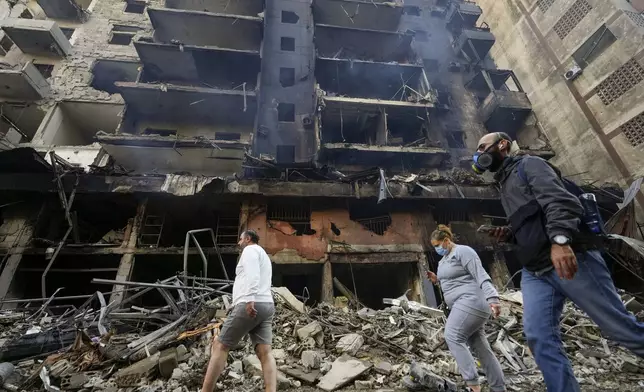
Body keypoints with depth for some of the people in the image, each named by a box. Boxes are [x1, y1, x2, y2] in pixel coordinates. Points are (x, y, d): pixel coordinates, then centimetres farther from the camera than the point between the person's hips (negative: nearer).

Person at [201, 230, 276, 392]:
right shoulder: (263, 256, 30)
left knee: (220, 346, 2)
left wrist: (250, 299, -28)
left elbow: (252, 273, -17)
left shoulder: (250, 250, 1)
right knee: (264, 352, -4)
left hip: (250, 306, -9)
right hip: (266, 306, 9)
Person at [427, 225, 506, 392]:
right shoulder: (444, 259, 19)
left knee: (453, 337, -17)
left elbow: (481, 276, -18)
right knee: (481, 347, 11)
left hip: (471, 301, -10)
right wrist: (437, 280, 10)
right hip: (463, 304, 10)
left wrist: (492, 298, -28)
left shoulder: (462, 251, -9)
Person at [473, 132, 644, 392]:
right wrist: (510, 235, 11)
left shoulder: (528, 164, 2)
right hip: (534, 272, 8)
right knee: (539, 337, -5)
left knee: (619, 327, 3)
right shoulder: (505, 184, 26)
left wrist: (560, 240, -32)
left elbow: (558, 199, -16)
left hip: (569, 258, -7)